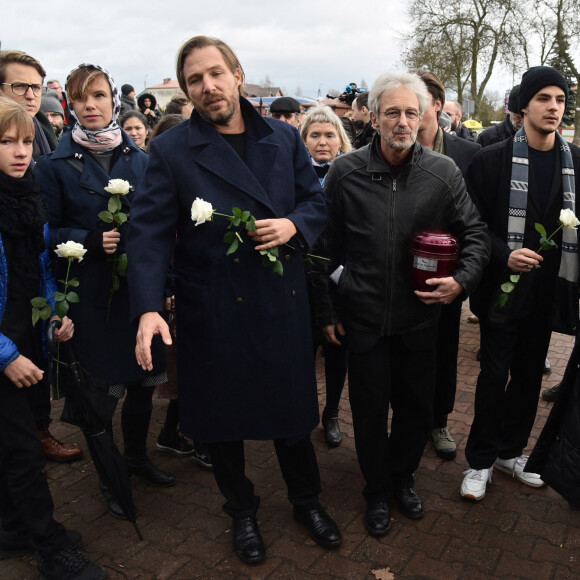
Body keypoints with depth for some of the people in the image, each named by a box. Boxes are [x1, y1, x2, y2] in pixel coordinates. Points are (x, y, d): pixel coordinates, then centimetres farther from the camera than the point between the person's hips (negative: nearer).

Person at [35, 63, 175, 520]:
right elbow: (49, 233, -4)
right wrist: (92, 239, -20)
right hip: (91, 294, -3)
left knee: (143, 380, 14)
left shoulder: (141, 160, 7)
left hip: (140, 288, 3)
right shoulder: (55, 166, -3)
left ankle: (137, 456, 39)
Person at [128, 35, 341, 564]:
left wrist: (294, 226, -14)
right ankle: (242, 511, 41)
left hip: (283, 303, 2)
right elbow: (150, 233, -11)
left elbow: (316, 202, 10)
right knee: (223, 418, 14)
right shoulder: (171, 151, -5)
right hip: (213, 313, -2)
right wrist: (148, 307, -24)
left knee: (294, 407, 16)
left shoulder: (285, 138, 5)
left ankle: (307, 500, 42)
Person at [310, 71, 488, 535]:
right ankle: (378, 491, 35)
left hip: (420, 317, 2)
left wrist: (463, 279, -12)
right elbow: (326, 246, 0)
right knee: (370, 409, 10)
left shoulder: (443, 172, -4)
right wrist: (326, 310, 1)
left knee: (418, 407, 15)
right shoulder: (346, 172, -6)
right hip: (364, 317, -1)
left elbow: (475, 232, 5)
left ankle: (402, 478, 42)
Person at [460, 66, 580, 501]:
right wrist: (504, 255, -22)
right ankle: (480, 460, 21)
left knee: (529, 373, 14)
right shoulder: (493, 160, -6)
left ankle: (510, 450, 33)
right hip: (503, 288, -3)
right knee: (494, 375, 3)